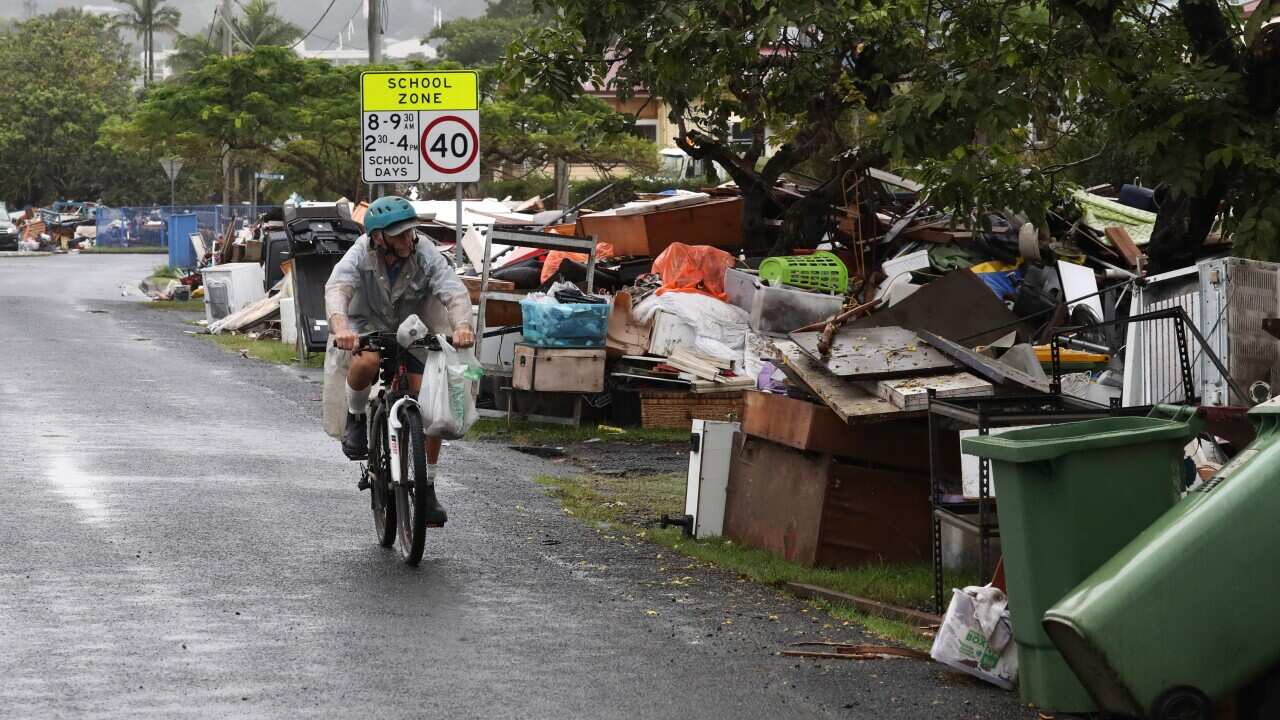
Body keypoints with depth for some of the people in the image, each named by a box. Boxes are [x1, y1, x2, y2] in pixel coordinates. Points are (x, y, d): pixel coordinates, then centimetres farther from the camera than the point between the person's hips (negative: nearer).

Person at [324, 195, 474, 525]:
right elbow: (337, 288, -38)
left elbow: (455, 292, -32)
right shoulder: (361, 254, -21)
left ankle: (427, 488, 6)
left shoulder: (426, 256, -19)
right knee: (366, 362, -39)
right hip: (366, 331, -2)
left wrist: (462, 325, -55)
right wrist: (340, 325, -60)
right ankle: (355, 418, -7)